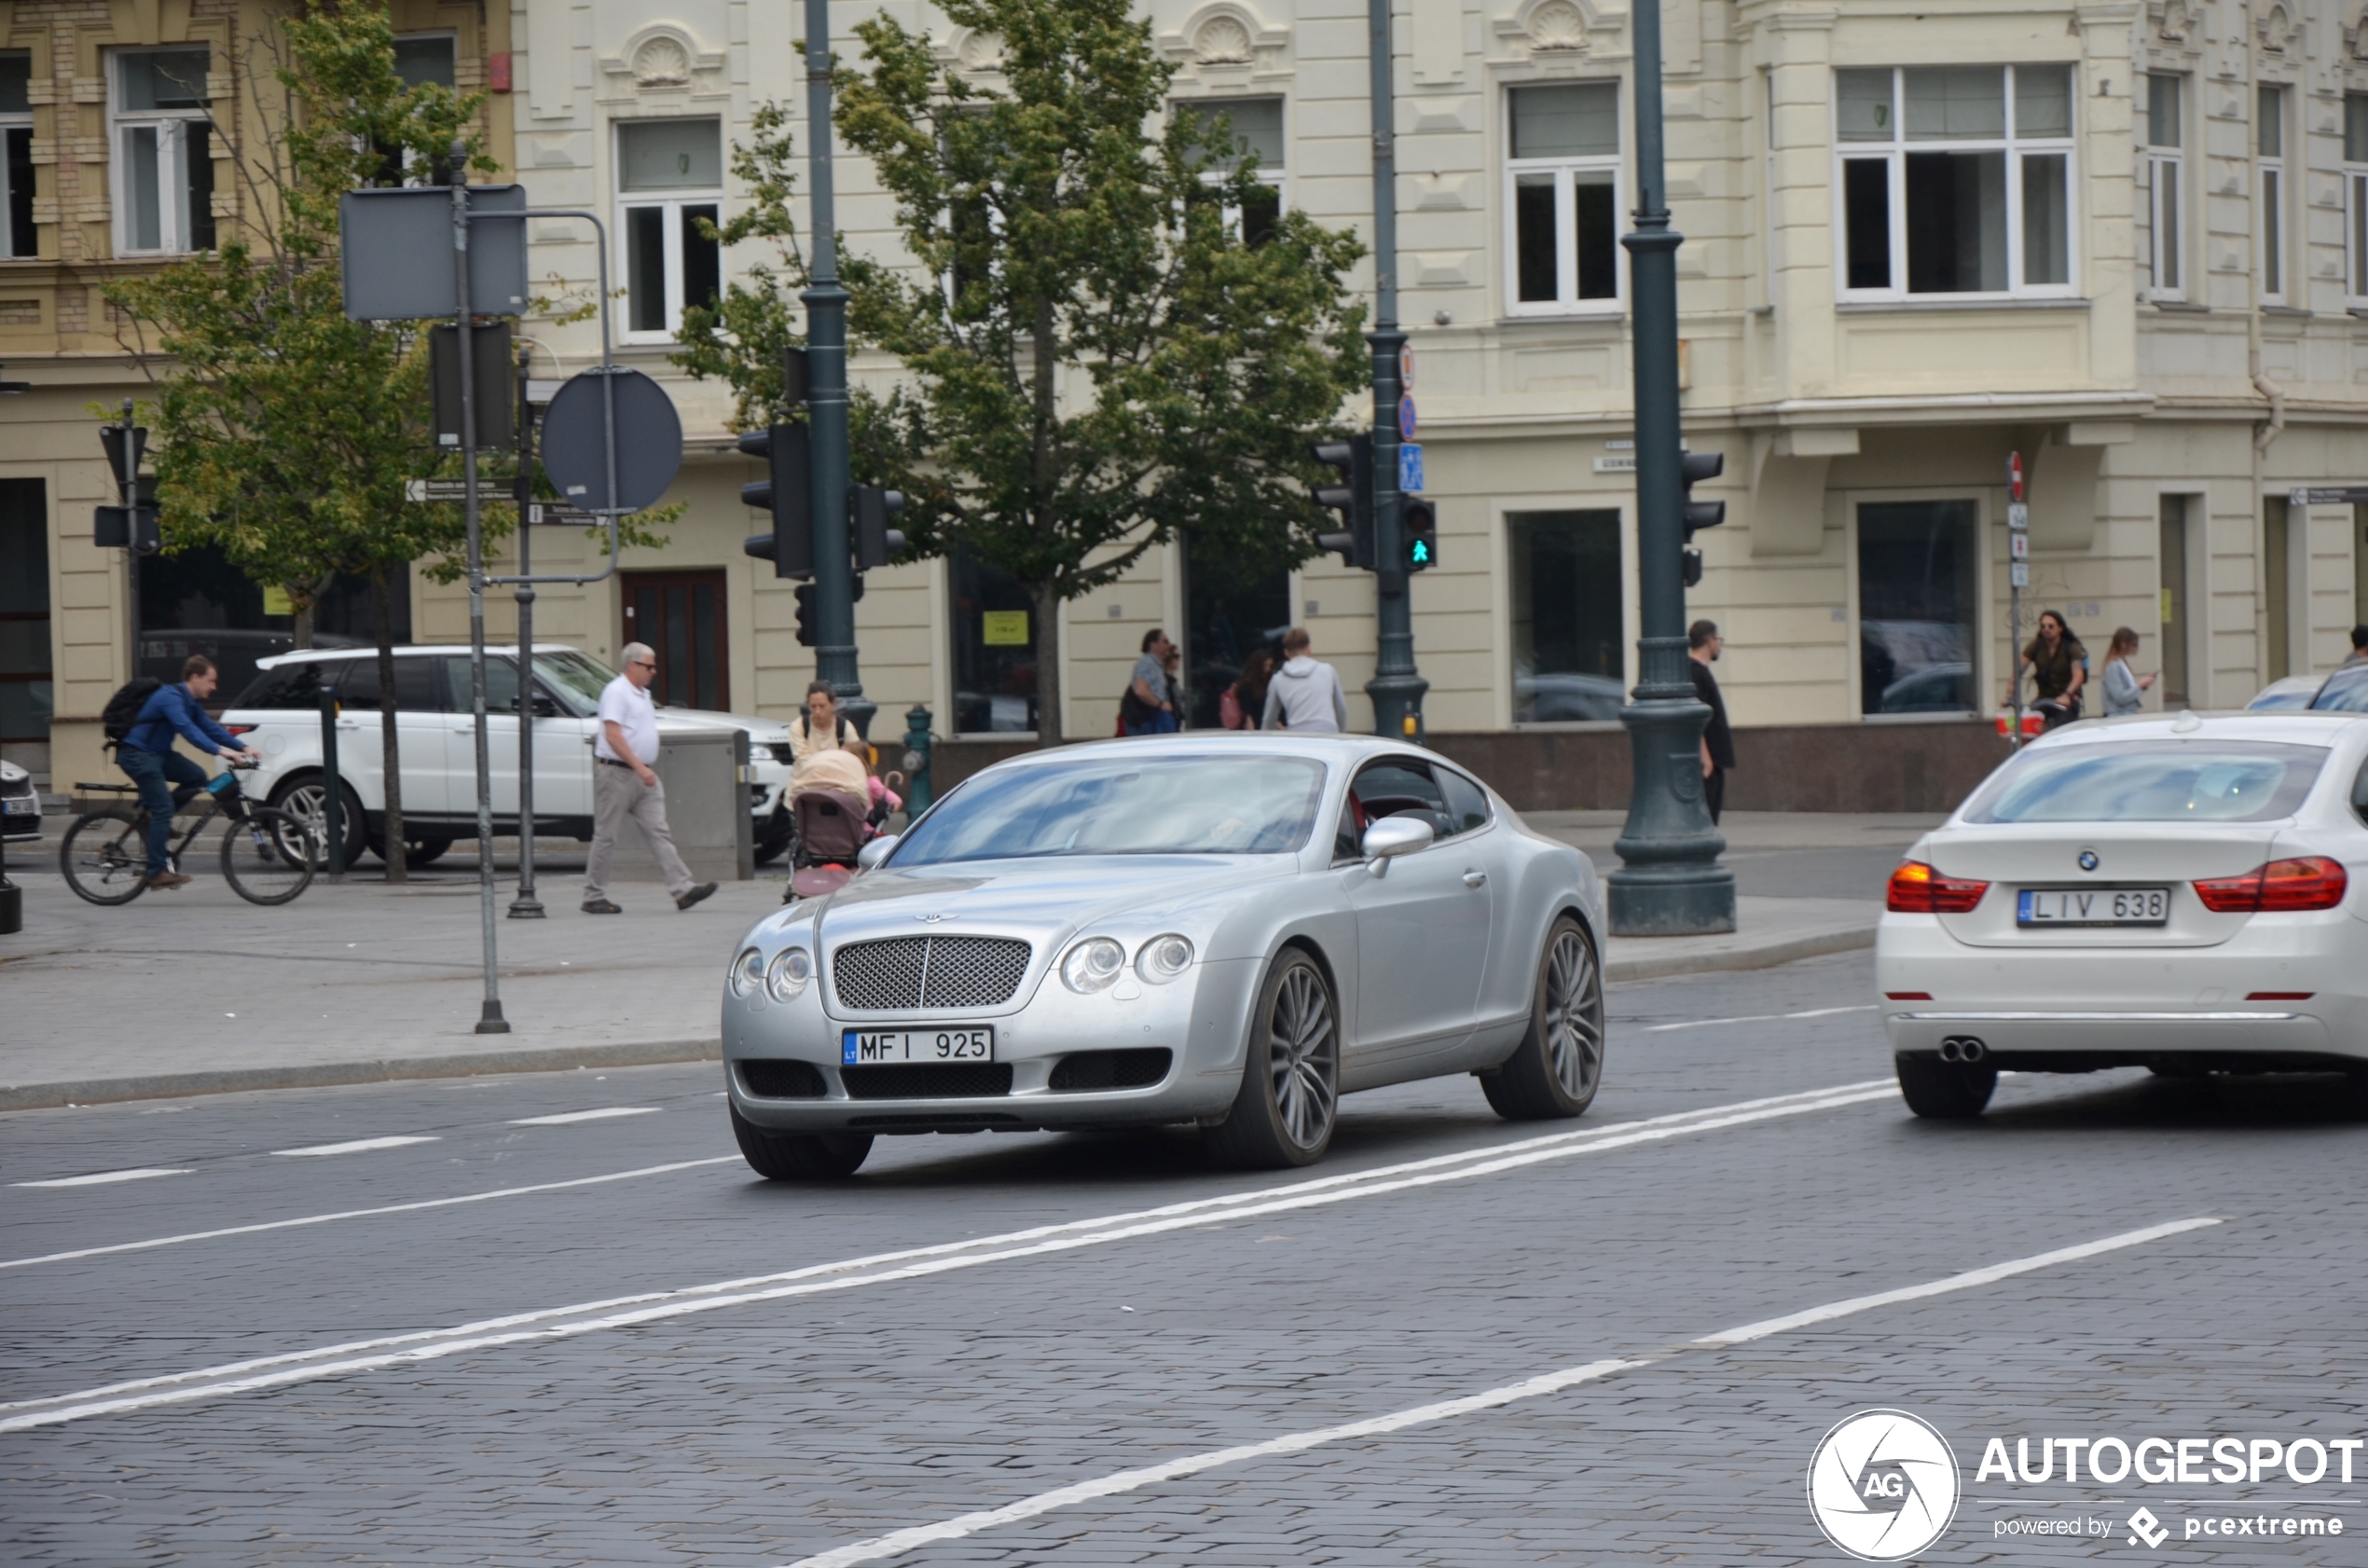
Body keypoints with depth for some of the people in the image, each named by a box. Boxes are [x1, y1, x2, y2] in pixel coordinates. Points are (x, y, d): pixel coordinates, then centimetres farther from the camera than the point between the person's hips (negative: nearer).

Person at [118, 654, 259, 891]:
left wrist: (243, 748, -5)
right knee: (163, 808, -15)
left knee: (196, 777, -3)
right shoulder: (171, 698, -21)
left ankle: (152, 814, 9)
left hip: (158, 753, 10)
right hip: (137, 755, -9)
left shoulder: (191, 703, 10)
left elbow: (210, 727, 8)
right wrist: (219, 750, -43)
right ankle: (157, 873, -14)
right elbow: (187, 729, -34)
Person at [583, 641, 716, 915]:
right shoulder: (616, 692, -11)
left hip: (642, 776, 9)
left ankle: (682, 890, -9)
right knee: (606, 837, -1)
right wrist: (639, 767, -24)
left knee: (660, 833, -1)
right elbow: (613, 735, -20)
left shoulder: (642, 694, 17)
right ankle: (594, 897, 7)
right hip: (616, 772, -9)